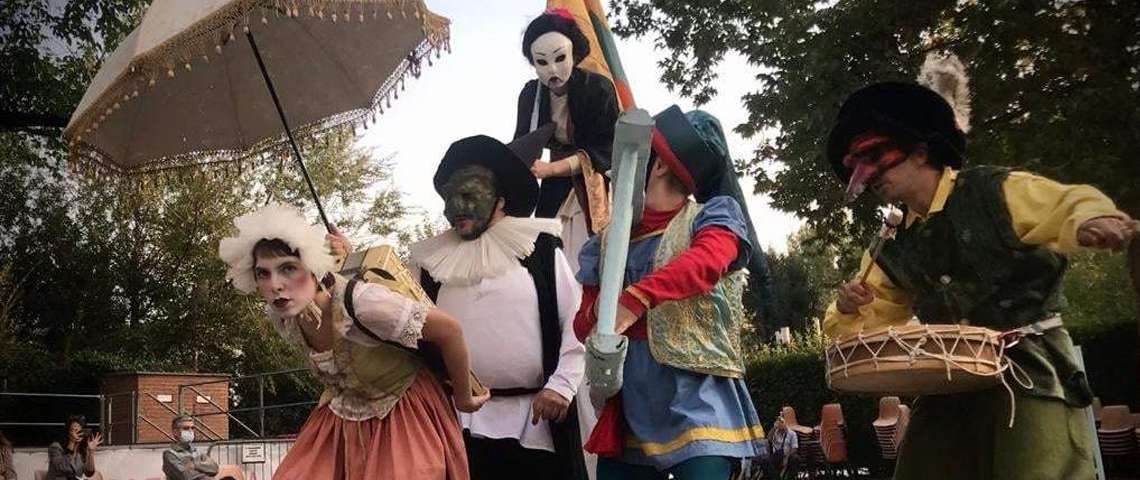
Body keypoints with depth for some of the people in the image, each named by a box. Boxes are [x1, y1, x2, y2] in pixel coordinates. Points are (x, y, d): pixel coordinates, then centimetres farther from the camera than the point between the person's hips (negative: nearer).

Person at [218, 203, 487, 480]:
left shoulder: (359, 303, -35)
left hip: (402, 413, -5)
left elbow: (449, 330, -25)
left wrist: (463, 400, -11)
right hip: (344, 416, 5)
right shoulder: (279, 317, -15)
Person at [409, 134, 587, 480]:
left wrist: (562, 384, -9)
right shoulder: (431, 260, 9)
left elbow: (576, 322, -1)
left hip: (535, 420, -2)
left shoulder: (541, 249, 2)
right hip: (458, 421, 2)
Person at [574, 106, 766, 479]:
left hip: (696, 403, -5)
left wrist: (635, 299, -35)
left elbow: (707, 262, -20)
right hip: (627, 410, 5)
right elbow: (583, 323, 10)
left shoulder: (714, 214, 3)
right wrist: (600, 312, -14)